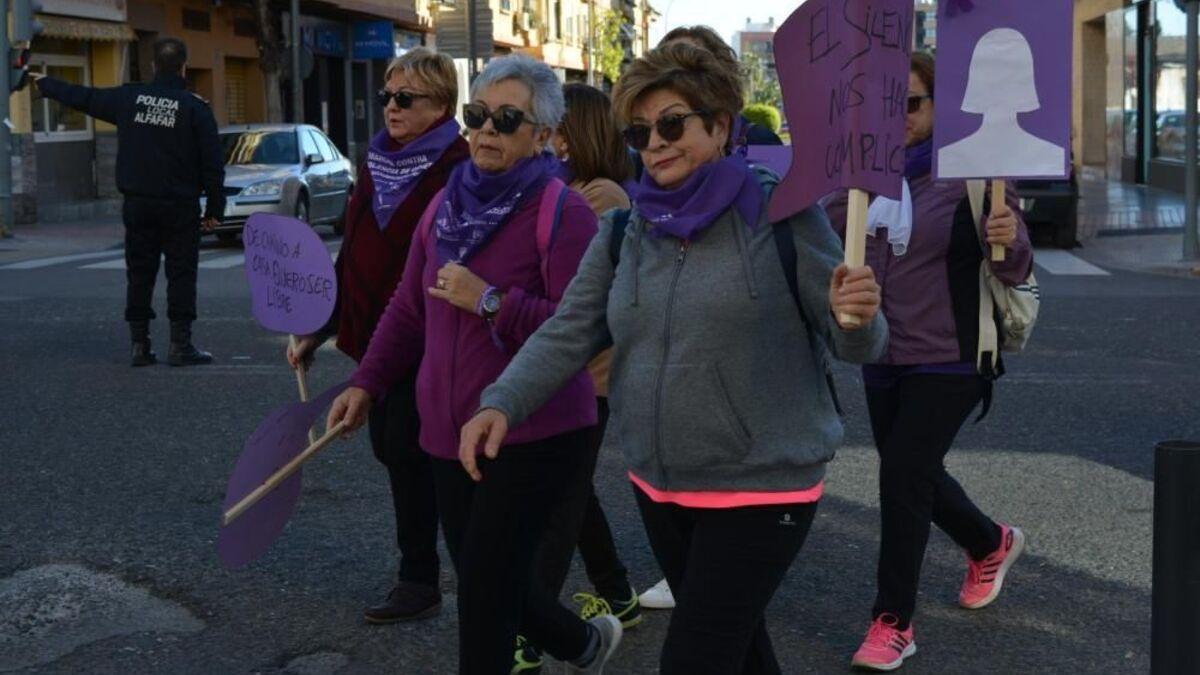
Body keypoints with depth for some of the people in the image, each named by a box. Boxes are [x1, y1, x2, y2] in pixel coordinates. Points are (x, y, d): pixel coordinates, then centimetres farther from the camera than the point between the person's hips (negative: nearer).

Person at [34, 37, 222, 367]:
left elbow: (81, 97, 17)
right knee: (181, 274, 1)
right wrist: (214, 209, -1)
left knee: (139, 274, 9)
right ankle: (180, 345, -3)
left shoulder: (128, 98, 4)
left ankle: (139, 345, 9)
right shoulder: (195, 107, -6)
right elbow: (212, 164, -7)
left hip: (137, 204, 4)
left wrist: (44, 84, 34)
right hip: (179, 207, -3)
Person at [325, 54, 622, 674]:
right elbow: (408, 310, 17)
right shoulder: (445, 206, 9)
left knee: (486, 586, -4)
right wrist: (365, 384, 8)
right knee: (485, 577, 17)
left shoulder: (563, 213, -13)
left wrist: (490, 301, -25)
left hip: (536, 436, -7)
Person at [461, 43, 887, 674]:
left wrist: (858, 317, -32)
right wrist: (503, 404, -17)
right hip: (657, 485, 6)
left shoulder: (783, 214, -11)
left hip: (761, 486, -5)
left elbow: (856, 344, -8)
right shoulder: (622, 233, 4)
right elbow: (568, 334, -1)